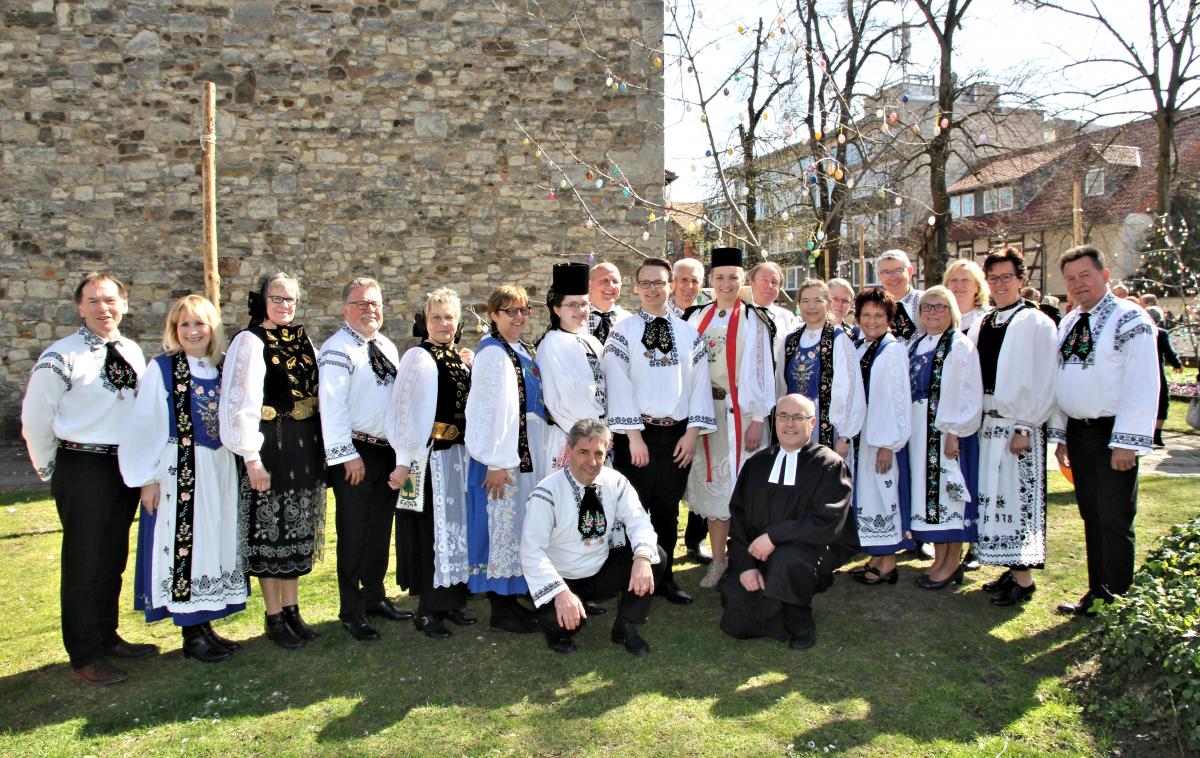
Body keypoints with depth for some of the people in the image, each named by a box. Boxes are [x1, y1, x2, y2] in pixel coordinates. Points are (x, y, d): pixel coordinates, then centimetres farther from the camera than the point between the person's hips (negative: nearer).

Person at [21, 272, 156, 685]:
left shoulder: (134, 353, 6)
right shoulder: (60, 357, -13)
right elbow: (35, 421, -7)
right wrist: (50, 471, 1)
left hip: (126, 465, 6)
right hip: (83, 468, -6)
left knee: (114, 558, 17)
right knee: (83, 562, 3)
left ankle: (107, 637, 33)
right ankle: (85, 655, 17)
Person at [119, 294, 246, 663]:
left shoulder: (220, 369, 8)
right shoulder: (162, 368, -6)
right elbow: (145, 425, -8)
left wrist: (232, 467, 8)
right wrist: (148, 478, -11)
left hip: (219, 471, 5)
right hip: (179, 472, -5)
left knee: (215, 543, 10)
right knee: (184, 545, 1)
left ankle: (205, 626, 23)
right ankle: (192, 636, 12)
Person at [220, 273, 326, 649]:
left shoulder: (302, 338, 10)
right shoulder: (250, 341, -9)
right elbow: (243, 402, -14)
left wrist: (321, 445, 9)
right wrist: (251, 458, -18)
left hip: (305, 447, 7)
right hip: (270, 446, -6)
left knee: (298, 530, 13)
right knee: (270, 530, 3)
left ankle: (292, 609, 25)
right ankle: (274, 617, 15)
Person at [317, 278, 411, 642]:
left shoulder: (388, 348, 14)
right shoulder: (337, 350, -10)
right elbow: (332, 406, -16)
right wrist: (347, 455, -19)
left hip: (388, 450, 7)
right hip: (355, 454, -7)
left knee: (380, 530, 16)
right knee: (354, 535, 1)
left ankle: (375, 597, 30)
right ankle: (351, 612, 13)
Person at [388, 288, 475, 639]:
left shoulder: (460, 359, 11)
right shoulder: (419, 358, -11)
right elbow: (405, 412, -15)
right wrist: (404, 461, -18)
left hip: (458, 456, 7)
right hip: (429, 458, -7)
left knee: (455, 525, 13)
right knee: (430, 529, 0)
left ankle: (449, 600, 26)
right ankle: (427, 611, 12)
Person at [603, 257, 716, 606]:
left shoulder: (689, 333, 9)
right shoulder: (623, 331, -1)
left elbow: (699, 383, 5)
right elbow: (618, 385, -7)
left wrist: (692, 432, -4)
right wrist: (634, 436, -13)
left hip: (677, 435, 3)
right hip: (636, 435, -3)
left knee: (667, 510, 12)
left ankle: (664, 578, 25)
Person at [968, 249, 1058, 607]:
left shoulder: (1035, 323, -6)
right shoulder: (981, 326, 12)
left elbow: (1043, 381, -11)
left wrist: (1025, 426, -15)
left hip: (1018, 425, -6)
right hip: (987, 423, 6)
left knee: (1018, 495, -3)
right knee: (995, 495, 10)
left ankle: (1024, 579, 7)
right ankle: (1013, 567, 23)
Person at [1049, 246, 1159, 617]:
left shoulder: (1130, 319, -9)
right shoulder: (1067, 324, 13)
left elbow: (1142, 386, -15)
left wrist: (1127, 442, -19)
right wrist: (1059, 434, 14)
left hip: (1111, 434, -7)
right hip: (1078, 431, 7)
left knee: (1114, 521, -1)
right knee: (1091, 517, 13)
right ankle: (1097, 593, 24)